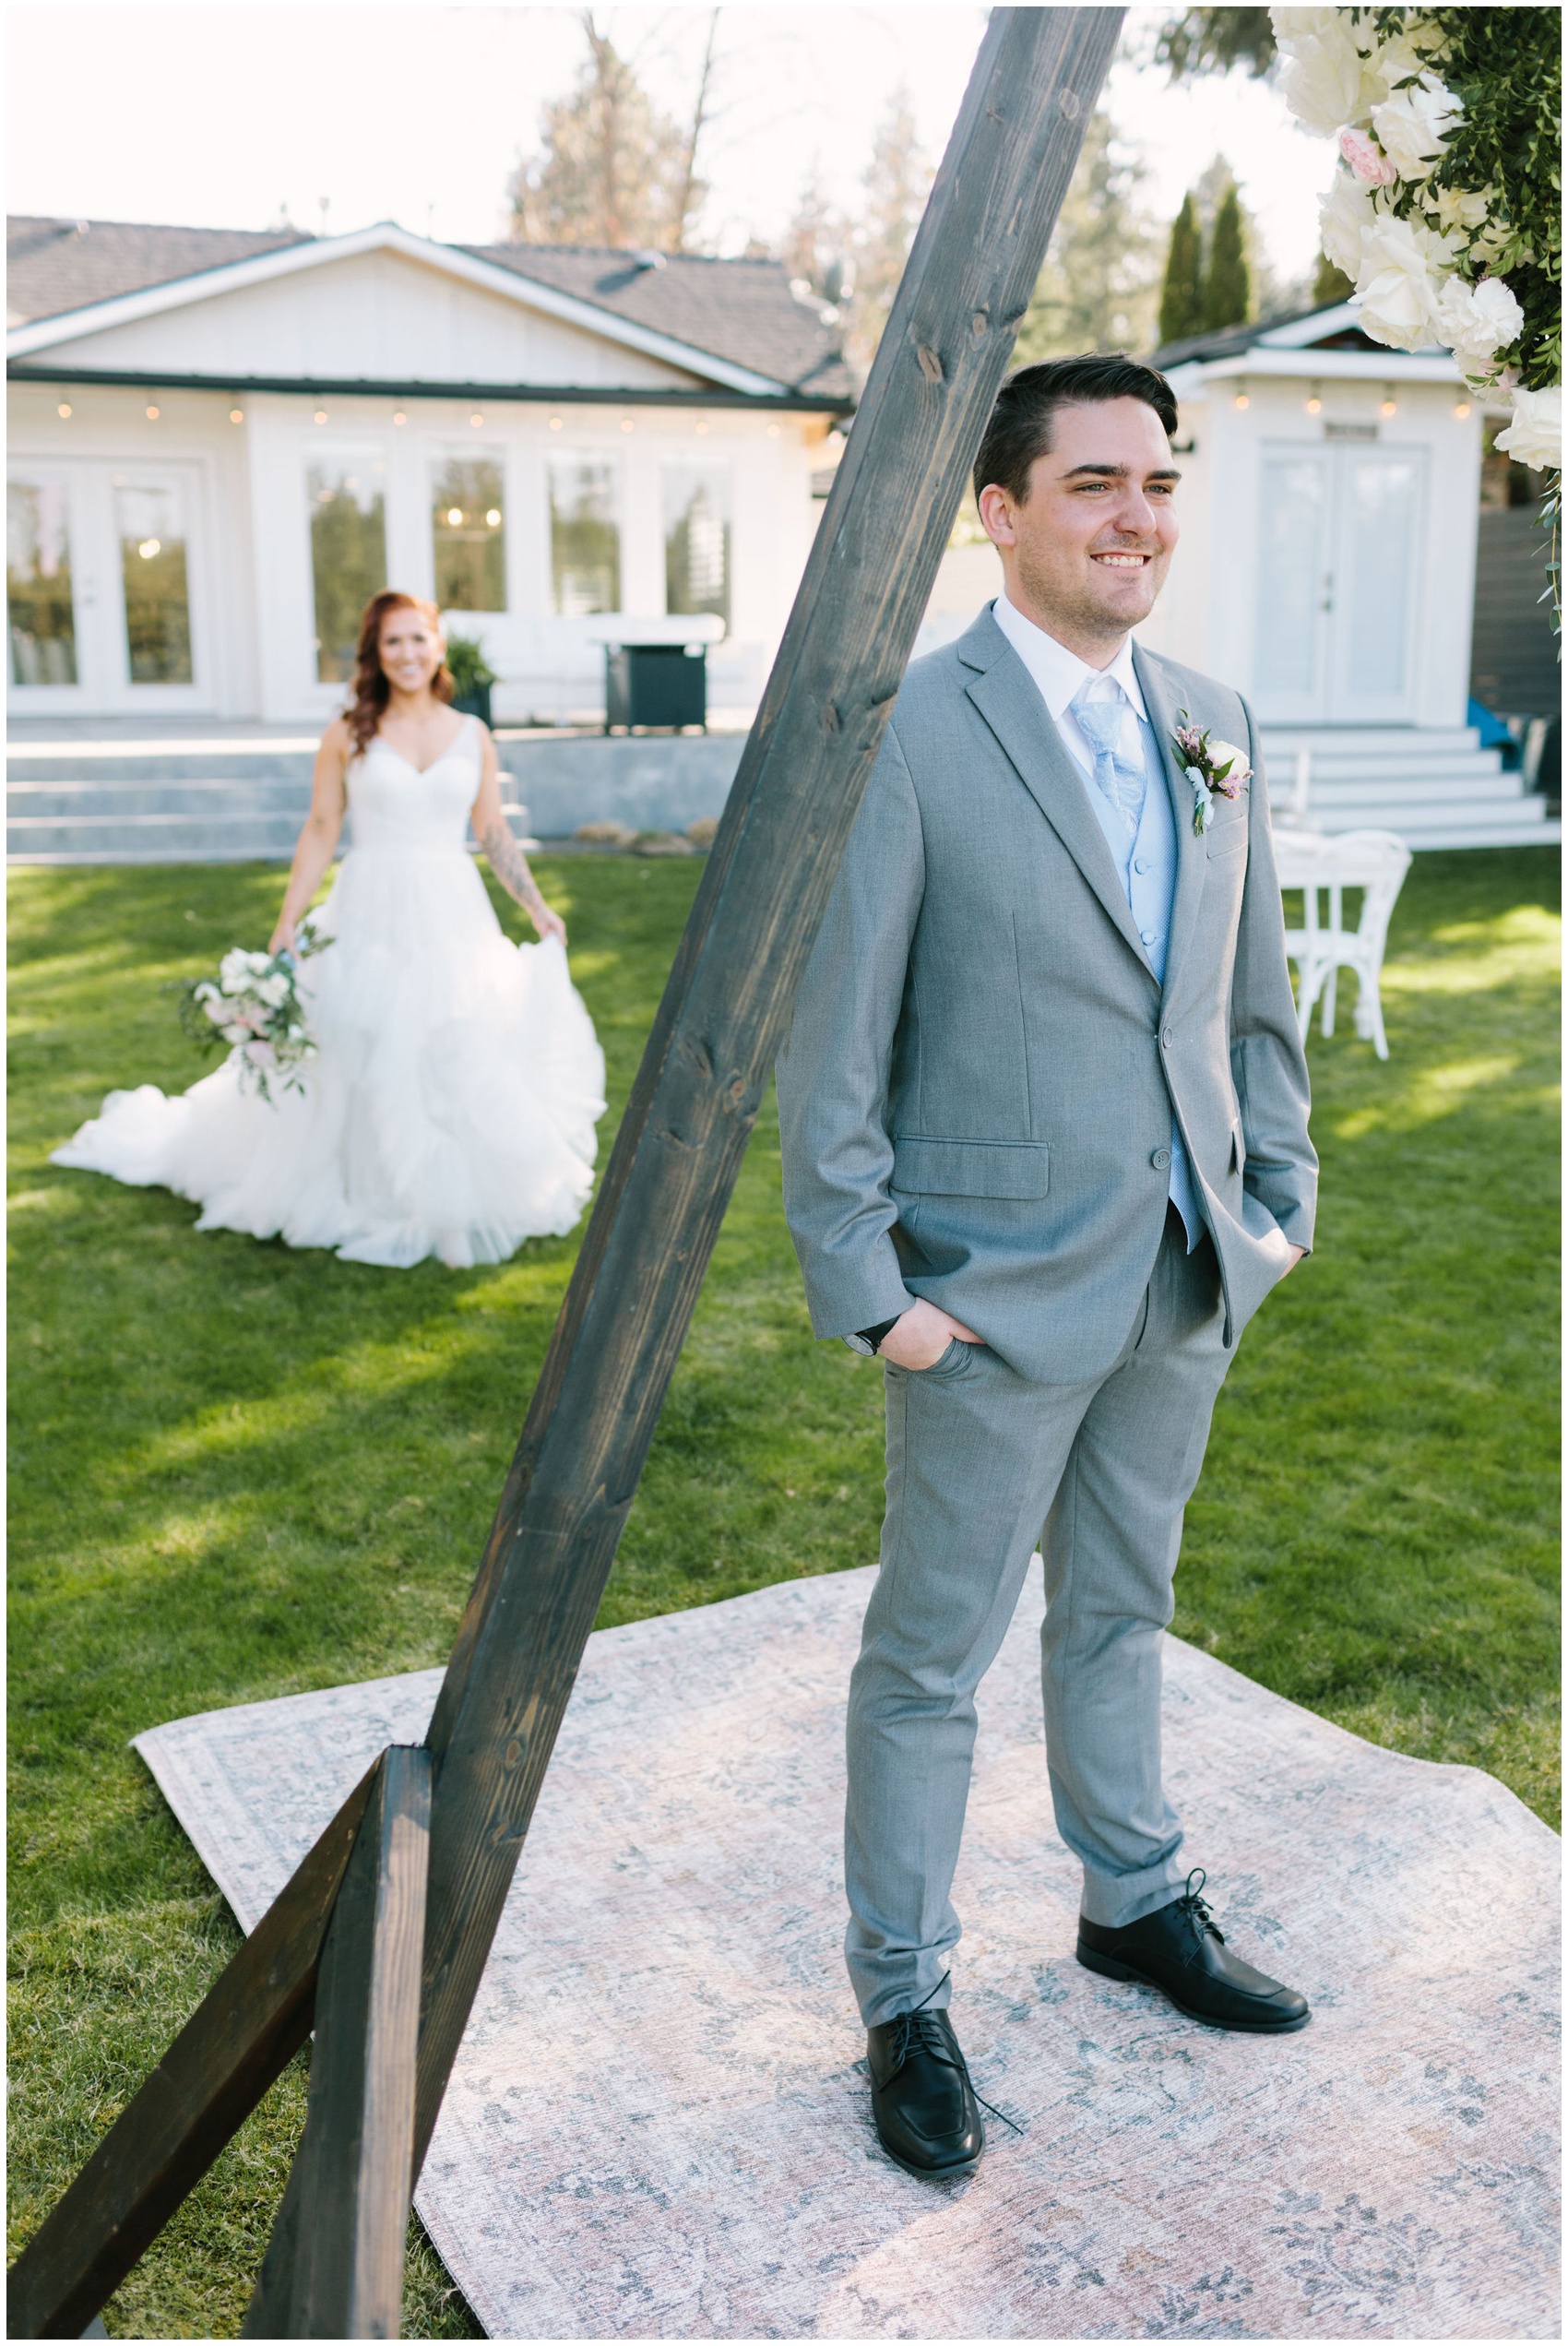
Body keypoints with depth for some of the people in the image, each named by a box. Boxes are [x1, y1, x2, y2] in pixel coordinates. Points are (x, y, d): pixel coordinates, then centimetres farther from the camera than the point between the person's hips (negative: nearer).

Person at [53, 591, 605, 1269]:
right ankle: (370, 1204, 16)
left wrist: (538, 909, 9)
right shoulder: (348, 736, 1)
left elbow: (494, 833, 12)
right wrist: (287, 923, -2)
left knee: (469, 1058, 0)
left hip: (453, 916, 2)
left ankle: (456, 1205, 14)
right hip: (371, 914, -2)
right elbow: (320, 832, 2)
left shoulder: (472, 736, 7)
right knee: (364, 1063, 3)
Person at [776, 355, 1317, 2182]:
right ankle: (902, 2001, 26)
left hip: (1185, 1276, 6)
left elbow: (1251, 992, 14)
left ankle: (1135, 1902, 44)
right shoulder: (905, 732, -14)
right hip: (999, 1287, -6)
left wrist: (1280, 1195, 8)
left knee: (1120, 1605, 23)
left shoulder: (1211, 723, 7)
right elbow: (831, 1040, -13)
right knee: (934, 1652, 8)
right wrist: (865, 1286, -14)